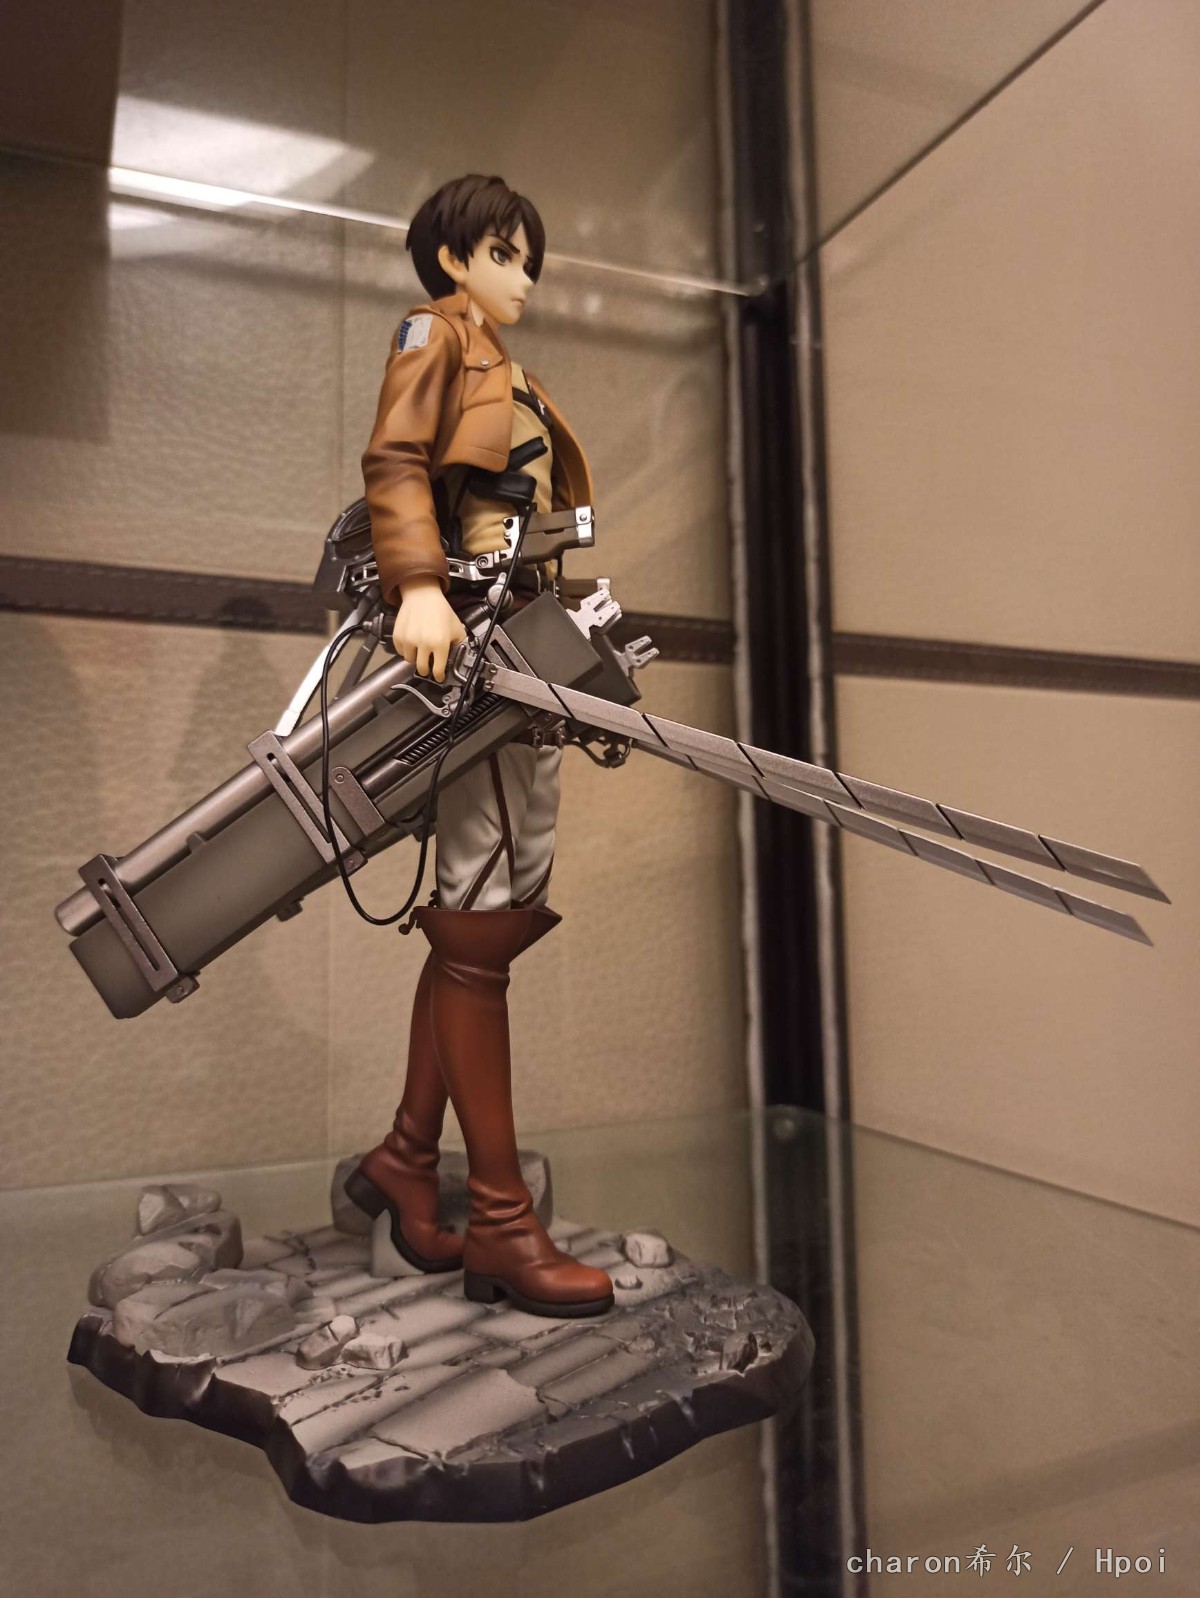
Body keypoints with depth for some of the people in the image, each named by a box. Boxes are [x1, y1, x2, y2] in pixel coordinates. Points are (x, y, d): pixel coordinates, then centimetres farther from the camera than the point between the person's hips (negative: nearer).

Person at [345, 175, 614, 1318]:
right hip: (467, 635, -9)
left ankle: (405, 1160, 17)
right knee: (481, 921, -11)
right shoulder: (434, 332, 10)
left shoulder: (515, 379, 32)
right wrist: (420, 585, -23)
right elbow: (395, 463, -7)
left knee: (490, 915, 5)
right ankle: (501, 1227, -5)